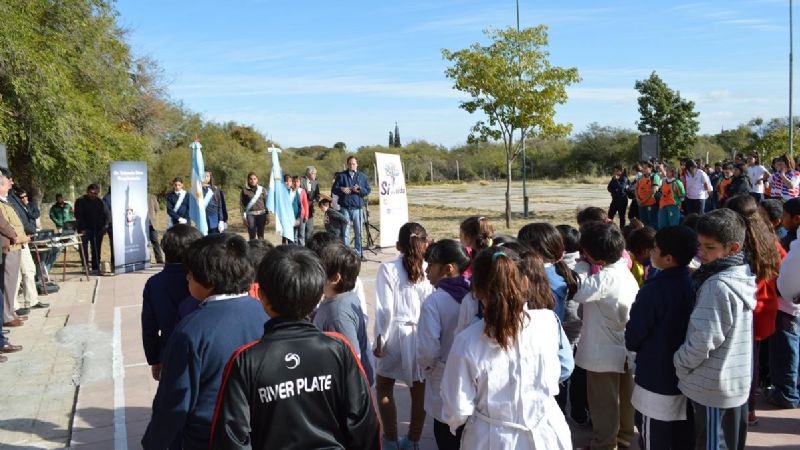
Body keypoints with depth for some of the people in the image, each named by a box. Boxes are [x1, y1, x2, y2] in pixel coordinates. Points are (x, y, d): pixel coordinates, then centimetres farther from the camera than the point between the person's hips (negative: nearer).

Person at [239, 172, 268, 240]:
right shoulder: (244, 190, 1)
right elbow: (241, 204, 1)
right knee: (252, 236, -3)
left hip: (261, 214, 2)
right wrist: (244, 217, -4)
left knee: (261, 235, 6)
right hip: (250, 215, -2)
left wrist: (267, 216, 4)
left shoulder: (262, 189, 6)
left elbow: (266, 203, 8)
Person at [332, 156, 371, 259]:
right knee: (345, 232, 0)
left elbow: (367, 191, 8)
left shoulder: (362, 176, 11)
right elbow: (334, 189, 6)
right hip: (345, 208, -1)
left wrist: (359, 190, -11)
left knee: (358, 232, 5)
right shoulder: (341, 176, 8)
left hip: (358, 208, 1)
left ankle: (359, 253, 14)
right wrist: (341, 189, -15)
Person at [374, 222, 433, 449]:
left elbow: (385, 309, -10)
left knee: (384, 387, 17)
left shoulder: (388, 269, -10)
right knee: (419, 390, 15)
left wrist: (379, 340, -2)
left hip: (396, 333, -1)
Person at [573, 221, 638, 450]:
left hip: (604, 353, -9)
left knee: (604, 402, 8)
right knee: (624, 397, 23)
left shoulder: (607, 278, -28)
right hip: (624, 349, 9)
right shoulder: (624, 272, 2)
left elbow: (580, 292, -36)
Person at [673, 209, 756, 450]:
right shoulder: (743, 276, 2)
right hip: (739, 381, 9)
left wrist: (679, 363, -9)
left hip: (713, 388, -9)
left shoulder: (716, 286, -26)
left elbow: (703, 340, -25)